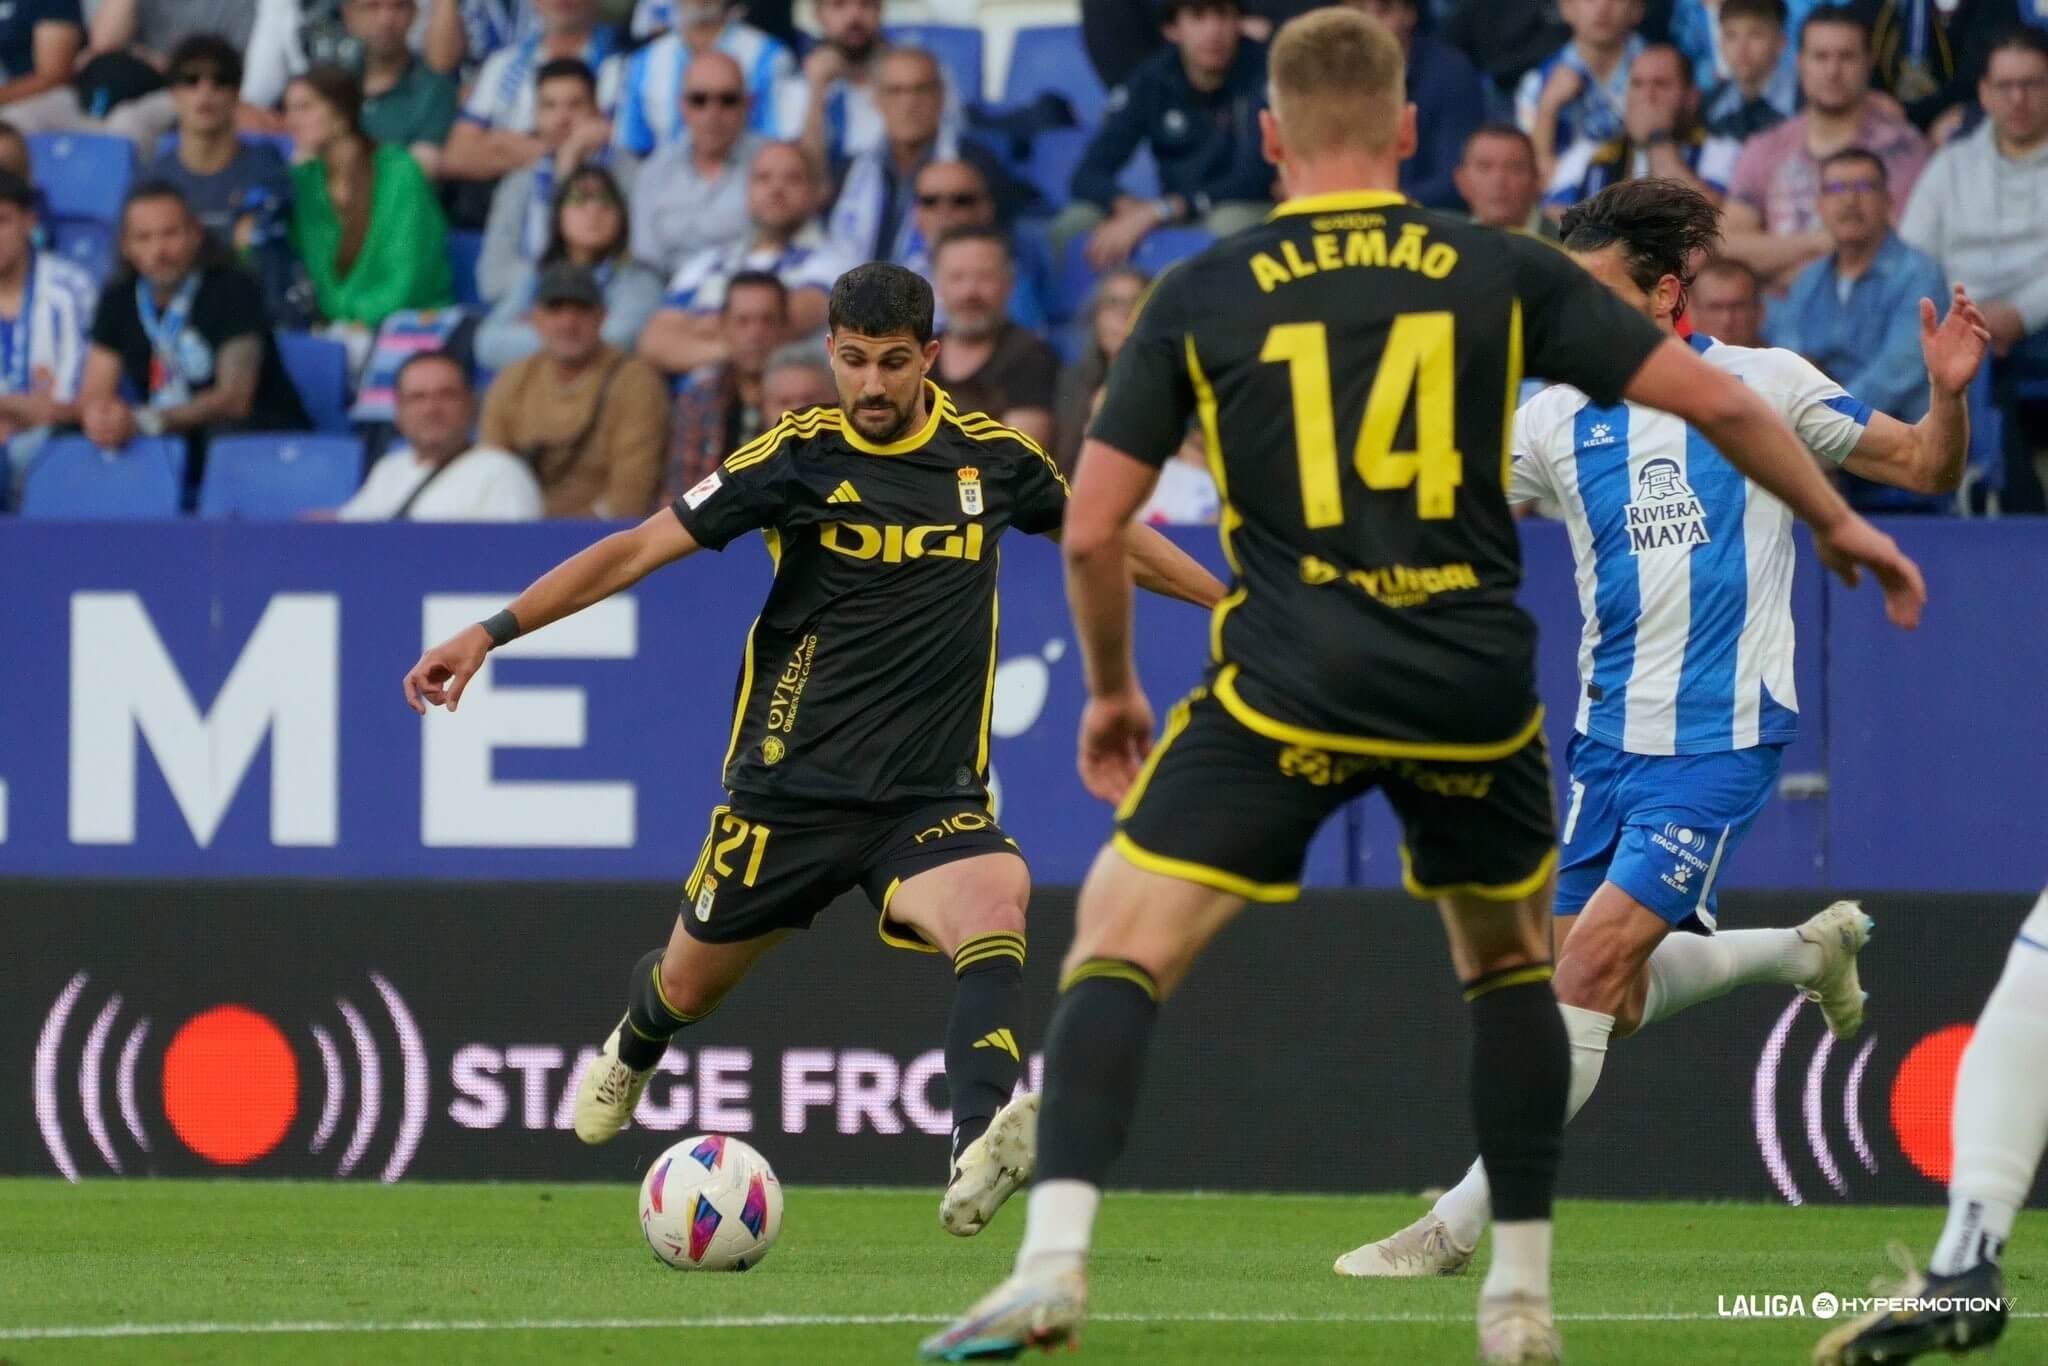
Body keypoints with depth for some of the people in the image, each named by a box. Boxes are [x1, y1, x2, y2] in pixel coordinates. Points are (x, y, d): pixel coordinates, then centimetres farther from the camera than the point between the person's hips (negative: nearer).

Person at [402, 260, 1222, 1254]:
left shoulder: (991, 458, 2)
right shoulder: (798, 456, -7)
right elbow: (639, 549, -5)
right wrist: (490, 634, -12)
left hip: (932, 796, 0)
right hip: (792, 787, 0)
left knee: (998, 903, -32)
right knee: (688, 991, 13)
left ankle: (977, 1162, -48)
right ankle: (635, 1042, 53)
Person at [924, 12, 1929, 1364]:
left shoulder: (1198, 299, 4)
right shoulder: (1500, 273, 6)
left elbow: (1092, 529, 4)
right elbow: (1718, 400, 6)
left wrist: (1111, 691, 21)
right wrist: (1839, 520, 23)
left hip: (1290, 688, -2)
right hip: (1476, 689, 2)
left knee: (1119, 941, 2)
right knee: (1510, 957, 25)